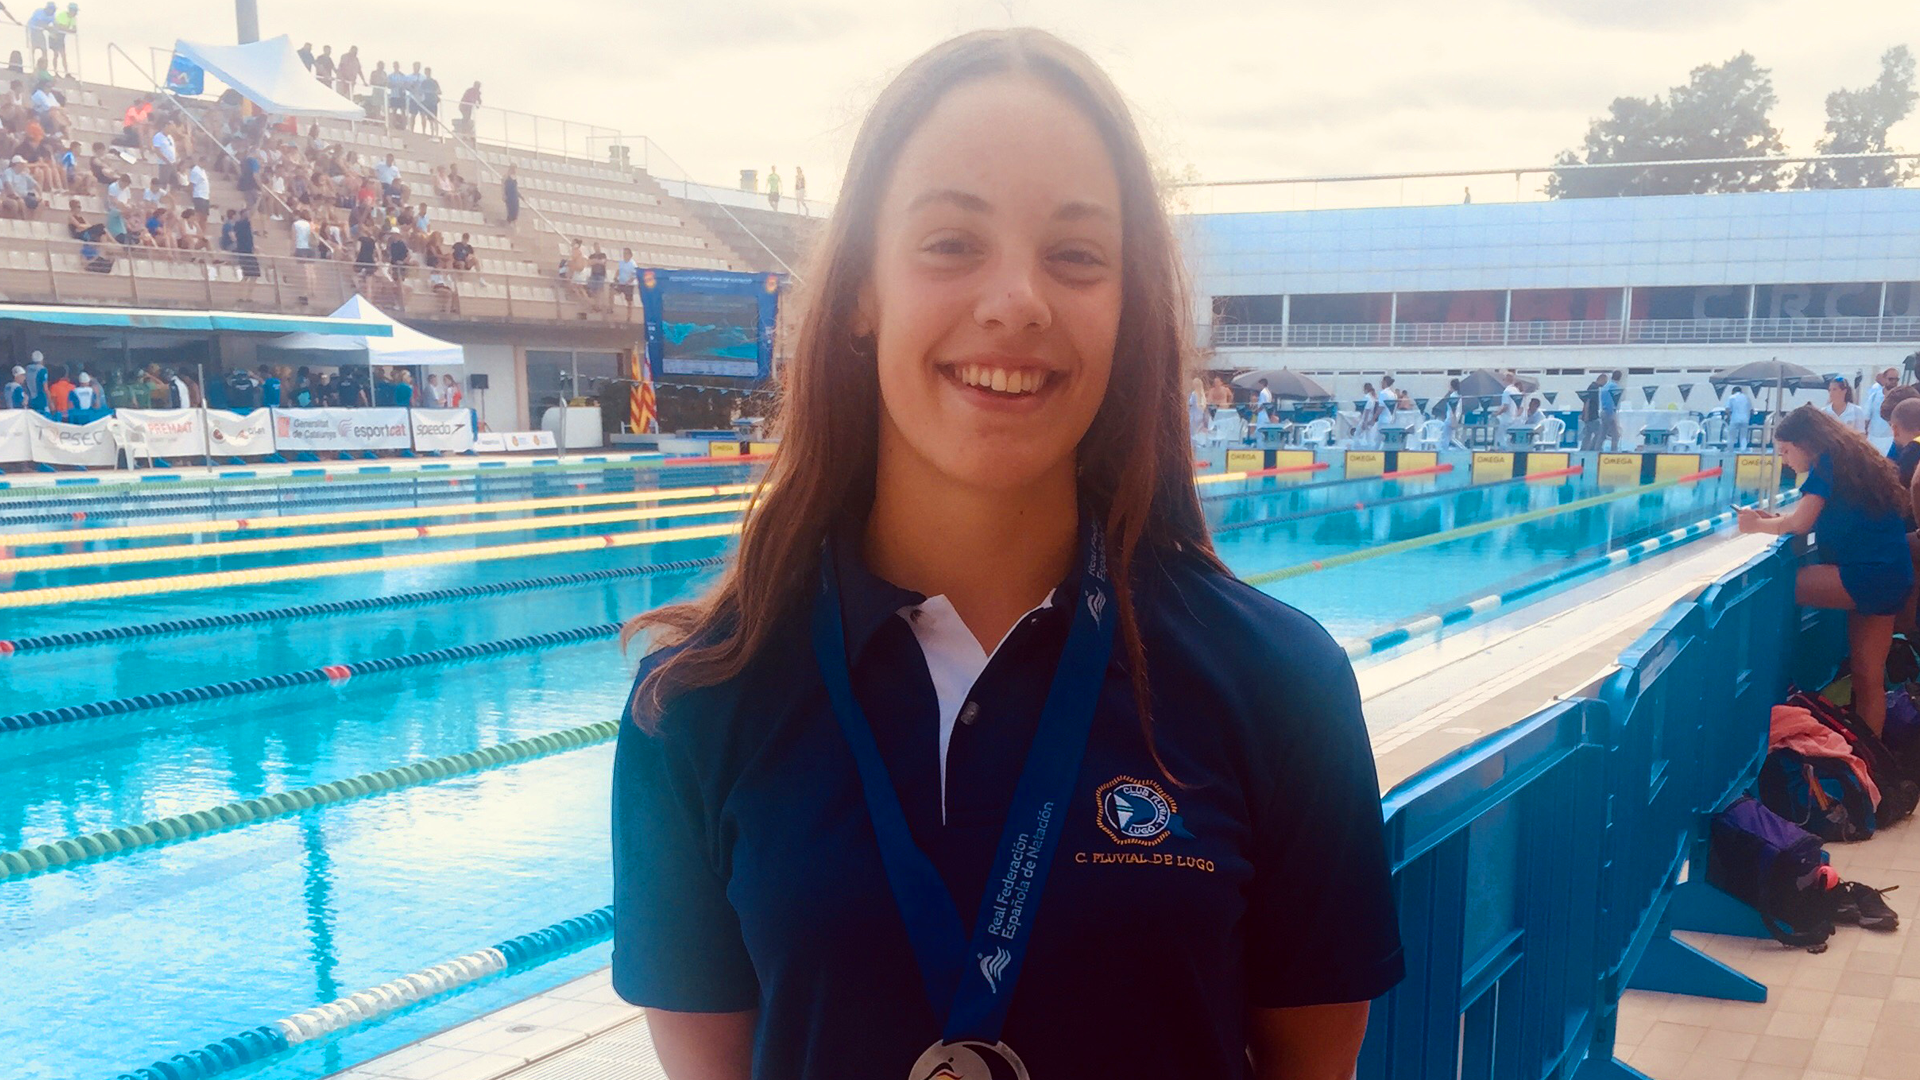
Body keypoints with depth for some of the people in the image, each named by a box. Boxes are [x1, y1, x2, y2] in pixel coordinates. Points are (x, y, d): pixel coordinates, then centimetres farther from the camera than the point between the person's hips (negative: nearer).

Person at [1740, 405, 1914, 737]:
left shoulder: (1826, 461, -8)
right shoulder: (1854, 457, 19)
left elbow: (1800, 524, -13)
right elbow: (1826, 519, 22)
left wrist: (1759, 525, 3)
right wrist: (1775, 520, 12)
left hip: (1867, 575, -10)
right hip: (1892, 577, 10)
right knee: (1868, 678, 10)